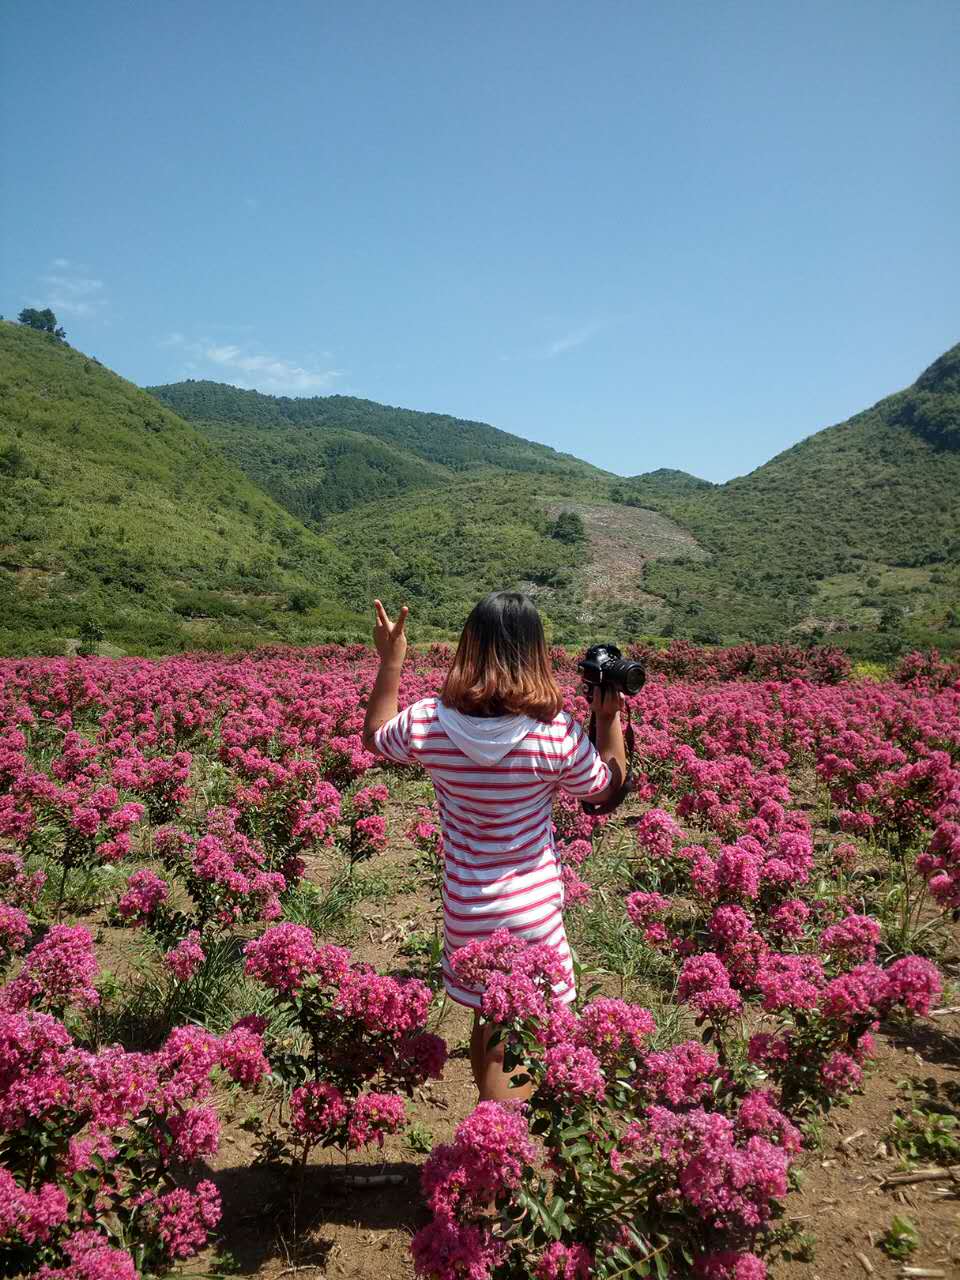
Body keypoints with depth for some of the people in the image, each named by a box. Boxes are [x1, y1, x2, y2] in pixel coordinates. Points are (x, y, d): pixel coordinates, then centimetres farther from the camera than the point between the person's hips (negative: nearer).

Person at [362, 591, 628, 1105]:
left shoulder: (427, 723, -14)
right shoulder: (557, 733, -19)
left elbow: (375, 738, 10)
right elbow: (606, 785, 1)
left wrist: (390, 662, 11)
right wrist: (610, 715, 3)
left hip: (465, 908, 3)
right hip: (532, 909, -3)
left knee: (488, 1024, 24)